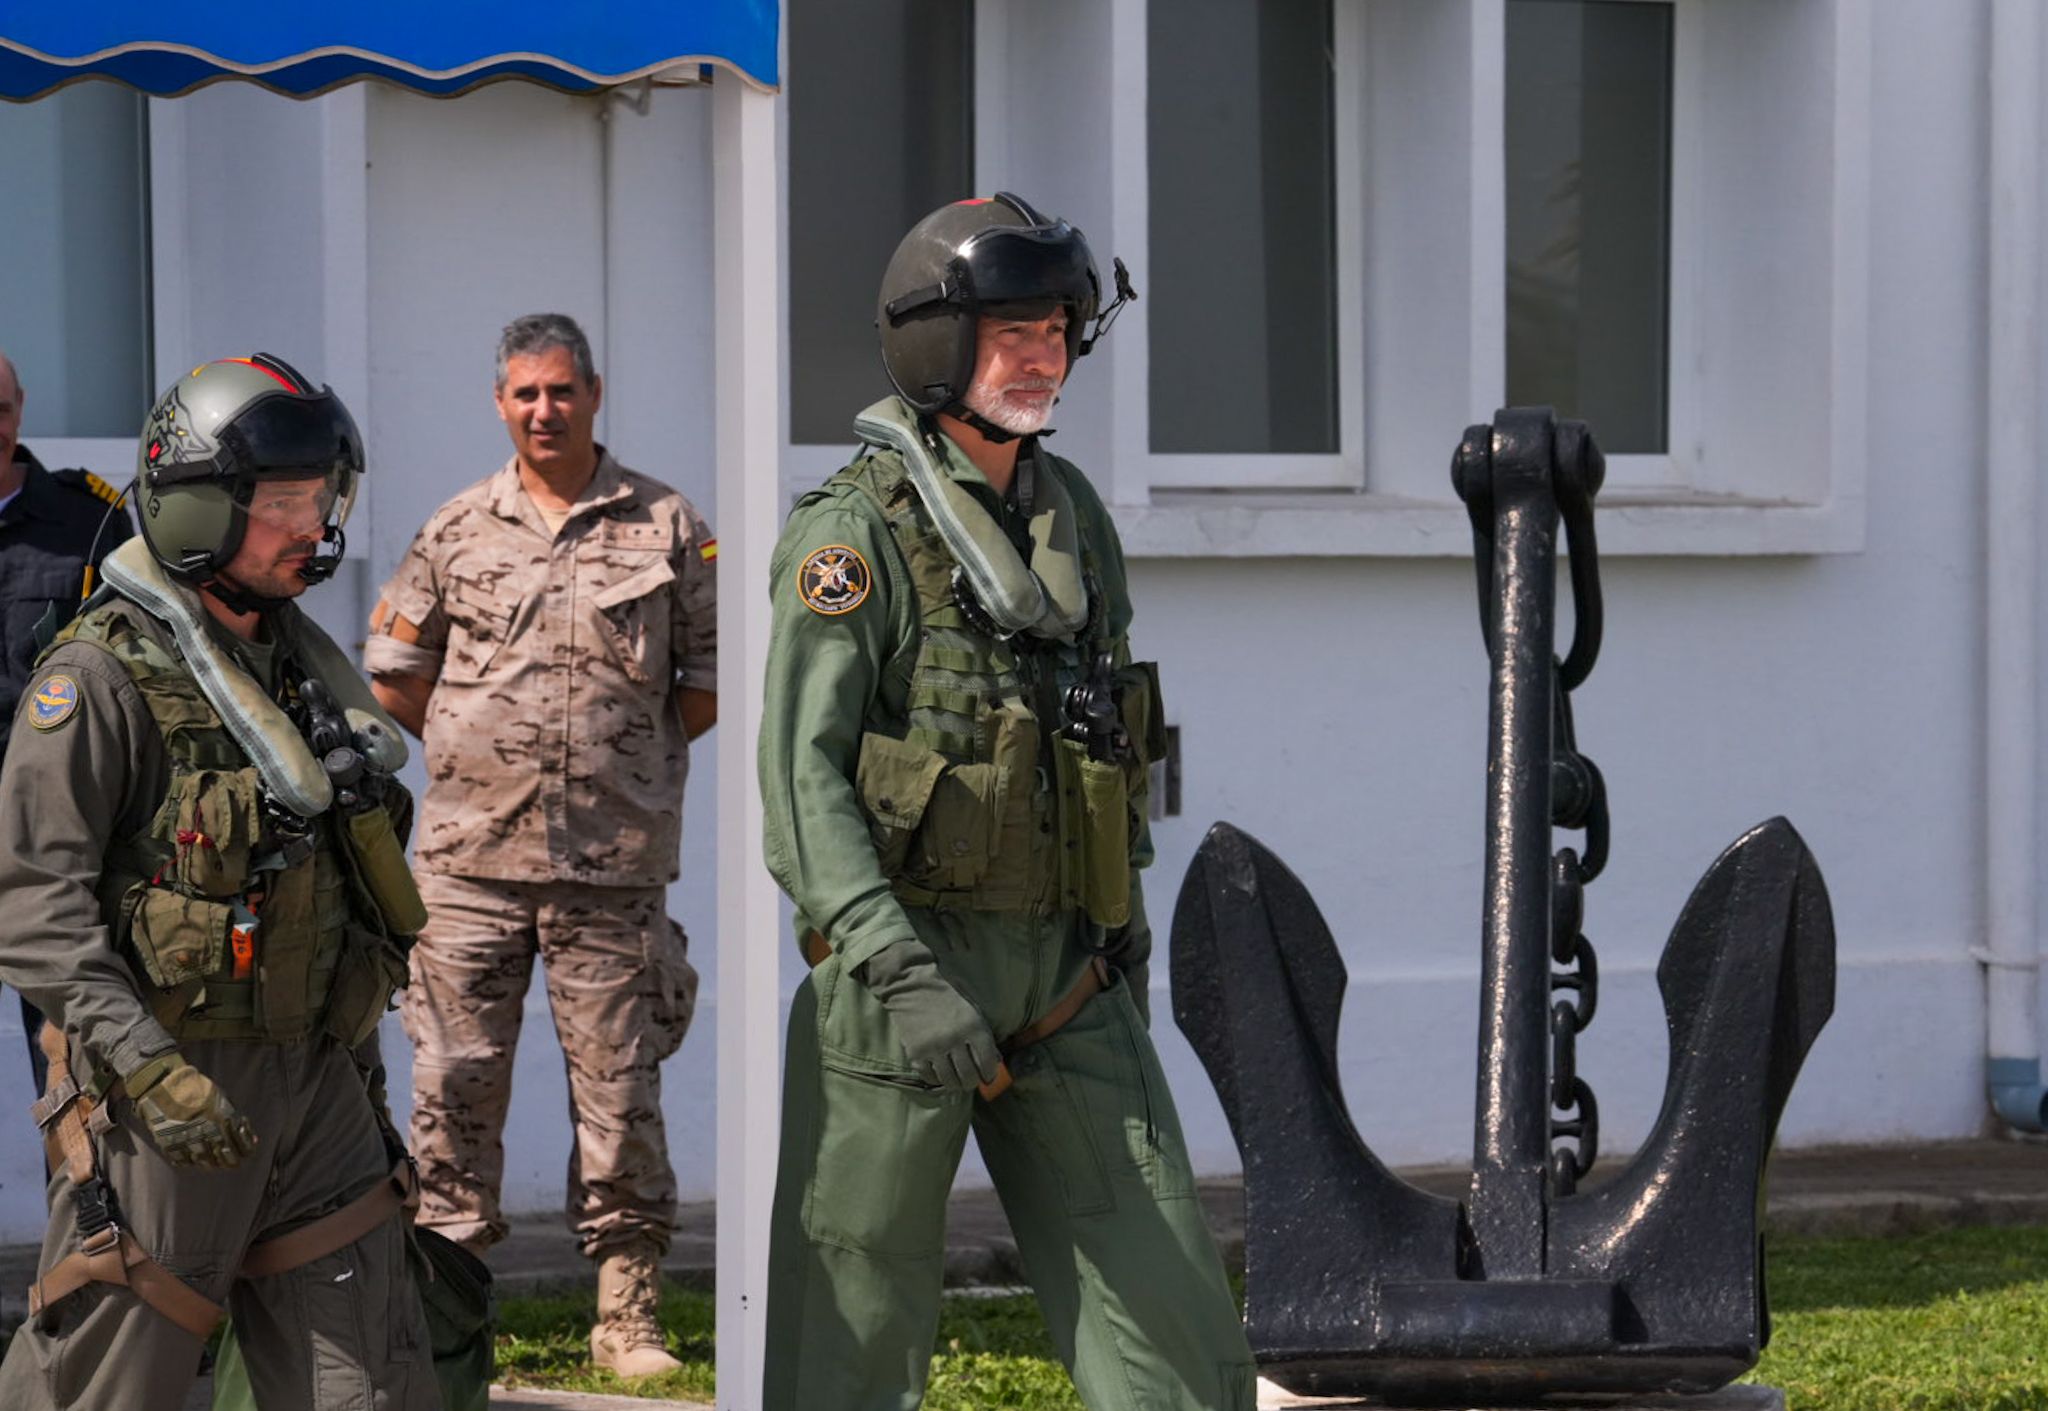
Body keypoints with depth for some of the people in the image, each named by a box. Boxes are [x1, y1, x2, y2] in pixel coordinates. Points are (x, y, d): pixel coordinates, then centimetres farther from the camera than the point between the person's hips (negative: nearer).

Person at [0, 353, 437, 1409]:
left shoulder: (301, 656, 14)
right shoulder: (100, 677, -11)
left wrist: (359, 1064, 23)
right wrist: (147, 1067, -24)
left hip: (315, 1075, 7)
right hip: (164, 1086, -7)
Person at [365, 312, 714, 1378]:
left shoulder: (667, 527, 5)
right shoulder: (457, 531, 9)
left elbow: (713, 680, 9)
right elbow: (393, 674, 16)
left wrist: (631, 756, 4)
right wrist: (479, 756, 11)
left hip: (613, 864, -1)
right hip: (472, 858, 1)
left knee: (618, 1090, 1)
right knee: (455, 1084, 1)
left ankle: (627, 1316, 7)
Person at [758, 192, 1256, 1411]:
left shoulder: (1076, 515, 12)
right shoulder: (860, 535, -10)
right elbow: (801, 773, -17)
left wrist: (1127, 930, 22)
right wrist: (901, 976, -27)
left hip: (1068, 982, 6)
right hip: (902, 965, -6)